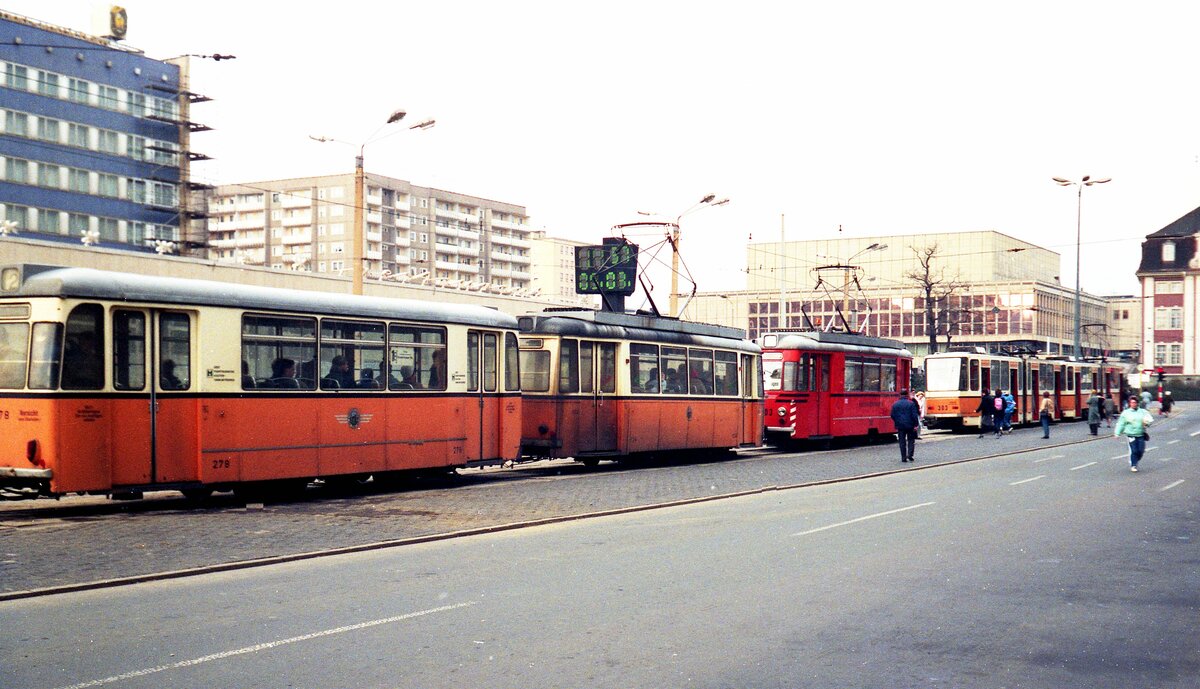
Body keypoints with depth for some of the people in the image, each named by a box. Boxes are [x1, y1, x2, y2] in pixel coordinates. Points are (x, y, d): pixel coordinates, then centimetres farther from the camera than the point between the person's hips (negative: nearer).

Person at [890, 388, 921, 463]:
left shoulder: (895, 404, 1)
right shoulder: (911, 403, -6)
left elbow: (893, 416, 3)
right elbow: (914, 415, -9)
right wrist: (916, 425, -4)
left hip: (900, 426, 2)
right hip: (910, 425, -2)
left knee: (902, 442, 6)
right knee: (911, 440, 12)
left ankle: (903, 457, 3)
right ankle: (910, 455, -1)